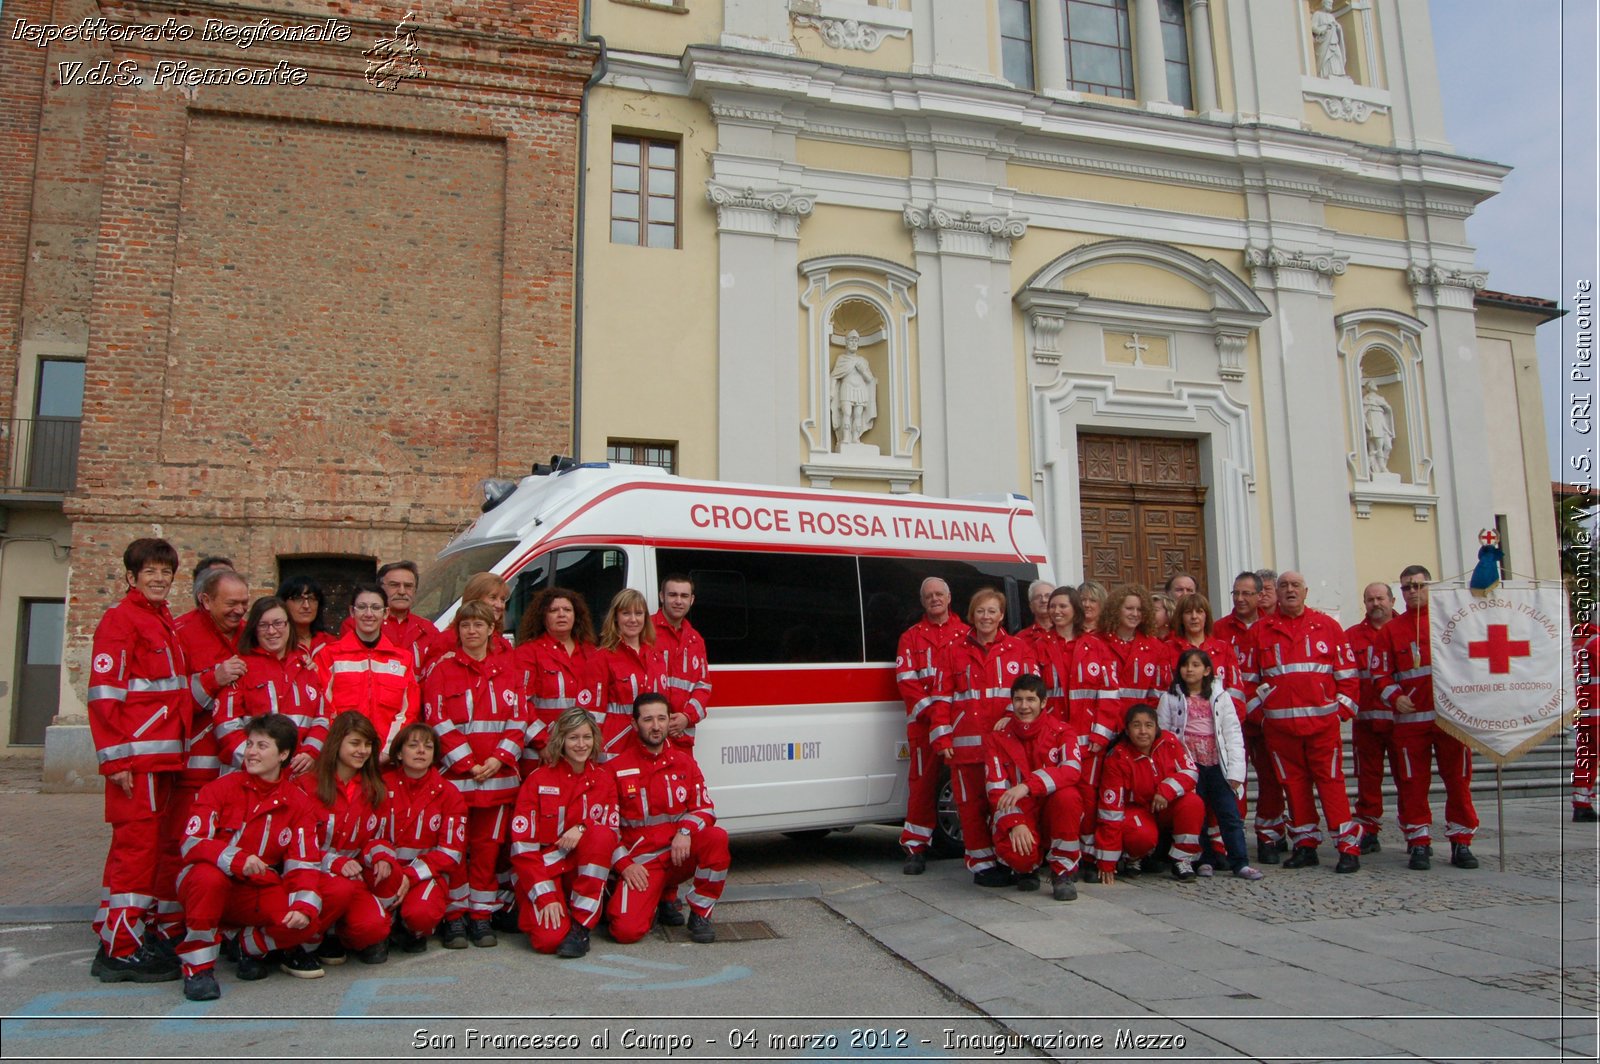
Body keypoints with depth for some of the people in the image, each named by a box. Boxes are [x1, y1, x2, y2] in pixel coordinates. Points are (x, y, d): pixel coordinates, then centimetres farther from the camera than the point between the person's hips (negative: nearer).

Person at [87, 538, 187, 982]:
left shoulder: (164, 620, 18)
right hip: (136, 754, -9)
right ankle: (121, 949, 3)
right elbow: (103, 692, -13)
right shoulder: (120, 619, -7)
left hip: (164, 752, 9)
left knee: (142, 843, 14)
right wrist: (115, 758, -17)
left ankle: (122, 932, 25)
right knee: (137, 841, -5)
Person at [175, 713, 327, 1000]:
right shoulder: (220, 789, -5)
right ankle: (198, 965, -16)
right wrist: (236, 859, -35)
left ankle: (252, 946, 9)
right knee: (208, 876, -37)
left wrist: (304, 906, -25)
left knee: (306, 921, -25)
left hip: (260, 894, 2)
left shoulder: (299, 803, 0)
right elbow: (191, 843, -16)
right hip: (218, 885, -2)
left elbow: (304, 863, -6)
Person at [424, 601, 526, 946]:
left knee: (488, 846, 7)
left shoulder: (508, 669, 9)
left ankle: (481, 915, 17)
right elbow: (438, 722, -6)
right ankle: (455, 916, 14)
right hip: (454, 775, -2)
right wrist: (467, 763, -11)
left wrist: (499, 759, -9)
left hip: (497, 775, 2)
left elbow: (518, 720, 5)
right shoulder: (442, 669, 1)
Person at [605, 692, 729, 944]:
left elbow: (705, 809, 3)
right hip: (640, 861, -2)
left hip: (681, 854, 2)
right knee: (626, 930, -25)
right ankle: (657, 900, 12)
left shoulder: (684, 761, 5)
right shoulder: (616, 768, -2)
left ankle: (700, 915, -9)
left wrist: (686, 831, -18)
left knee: (717, 838, -30)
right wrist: (624, 864, -10)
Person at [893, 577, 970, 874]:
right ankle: (916, 848, 6)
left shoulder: (966, 634, 12)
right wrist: (929, 708, -10)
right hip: (924, 722, 0)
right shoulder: (911, 637, 11)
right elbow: (905, 680, 2)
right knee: (923, 782, -1)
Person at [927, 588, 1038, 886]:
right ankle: (982, 863, 12)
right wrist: (942, 739, -1)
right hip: (966, 744, 0)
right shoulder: (953, 651, 10)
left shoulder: (1020, 649, 10)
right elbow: (940, 697, 7)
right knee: (972, 804, 2)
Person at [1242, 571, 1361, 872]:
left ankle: (1348, 847, 3)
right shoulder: (1261, 630, 9)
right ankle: (1305, 844, 16)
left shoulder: (1327, 625, 7)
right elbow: (1249, 676, 11)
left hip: (1323, 720, -2)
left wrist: (1343, 707, 0)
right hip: (1279, 723, 2)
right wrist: (1257, 710, 5)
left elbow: (1347, 671, 7)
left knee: (1330, 780, -3)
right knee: (1294, 783, 7)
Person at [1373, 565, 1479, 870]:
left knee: (1458, 780, 4)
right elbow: (1382, 673, 7)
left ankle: (1461, 843, 16)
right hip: (1410, 718, 1)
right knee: (1412, 783, 2)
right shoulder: (1390, 630, 10)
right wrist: (1394, 697, -10)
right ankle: (1419, 844, 11)